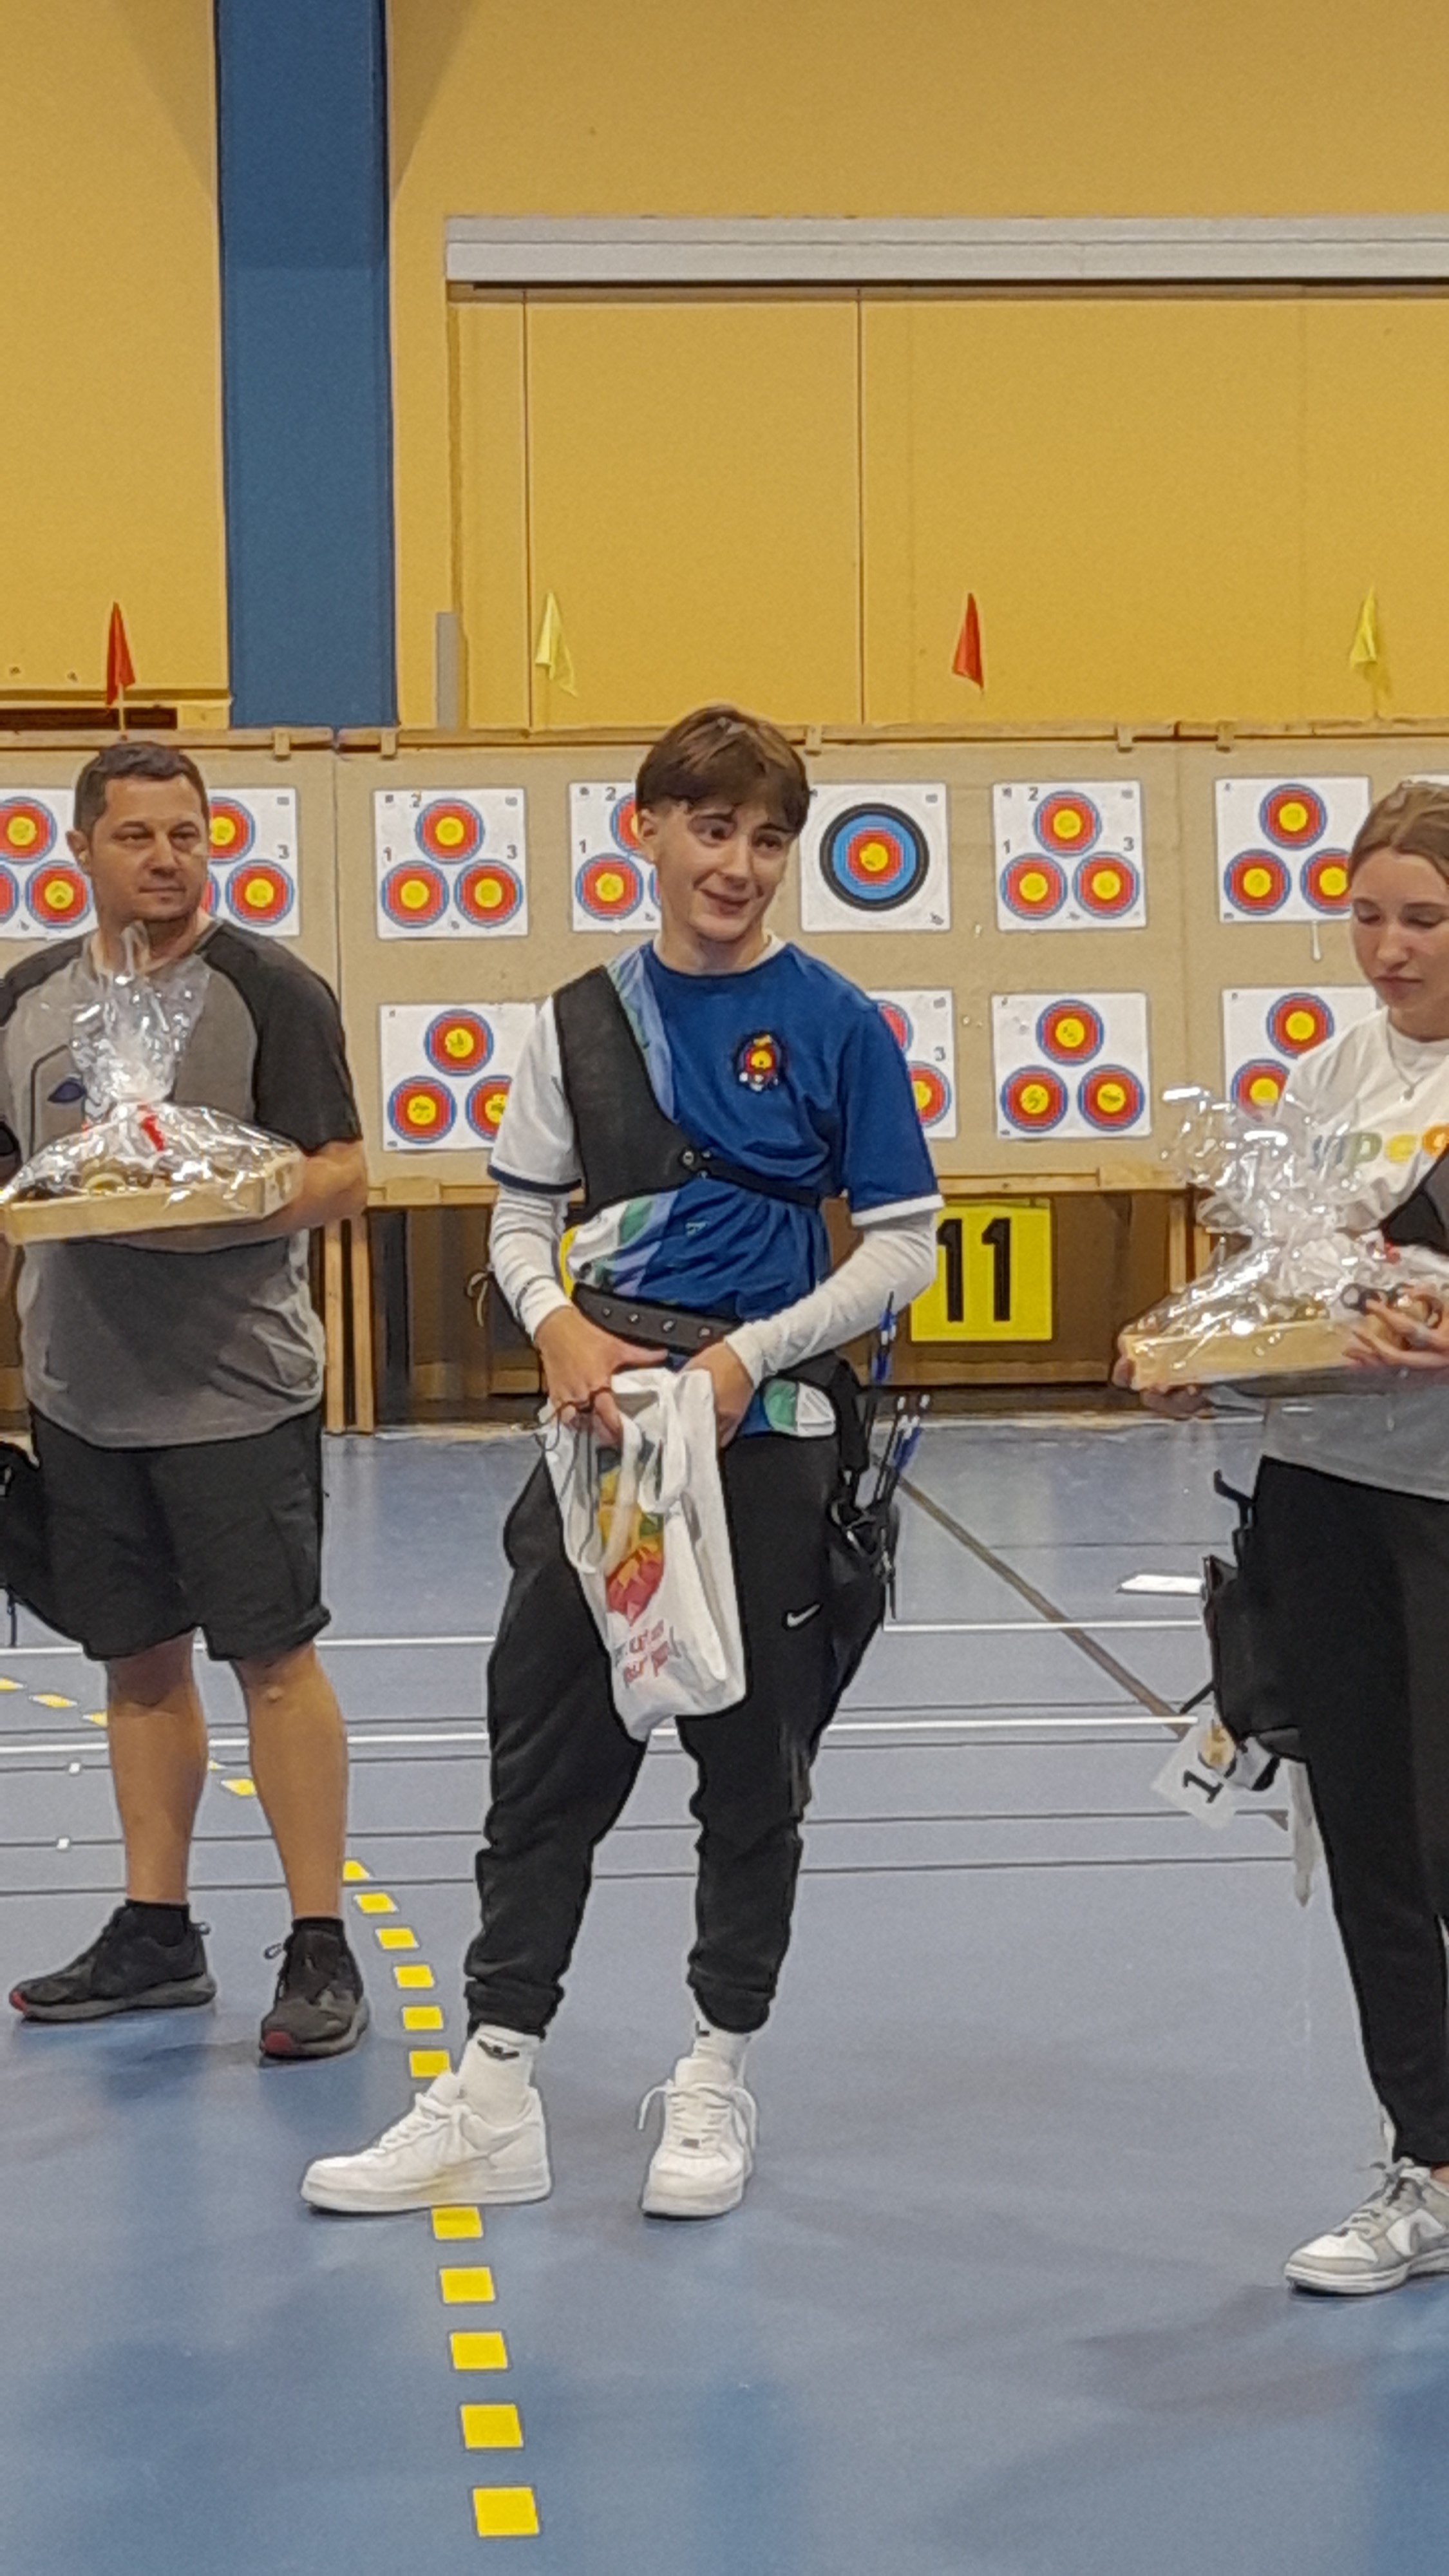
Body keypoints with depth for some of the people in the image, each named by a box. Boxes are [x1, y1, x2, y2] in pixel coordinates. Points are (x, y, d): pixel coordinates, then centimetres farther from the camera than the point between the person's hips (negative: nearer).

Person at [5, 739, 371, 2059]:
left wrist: (208, 1217, -24)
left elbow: (341, 1176, -9)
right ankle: (156, 1934, 23)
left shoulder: (269, 989, -5)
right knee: (140, 1659, 13)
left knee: (275, 1655, -3)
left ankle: (320, 1949, 2)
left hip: (240, 1388, -5)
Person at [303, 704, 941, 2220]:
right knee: (544, 1752, 4)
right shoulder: (584, 1017, 6)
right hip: (600, 1421, 3)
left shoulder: (833, 1025, -4)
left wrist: (745, 1357, -13)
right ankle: (491, 2102, 11)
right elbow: (521, 1219, 10)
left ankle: (716, 2081, 21)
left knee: (754, 1765, 6)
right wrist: (561, 1328, -11)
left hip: (767, 1434, -3)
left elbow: (901, 1245, -3)